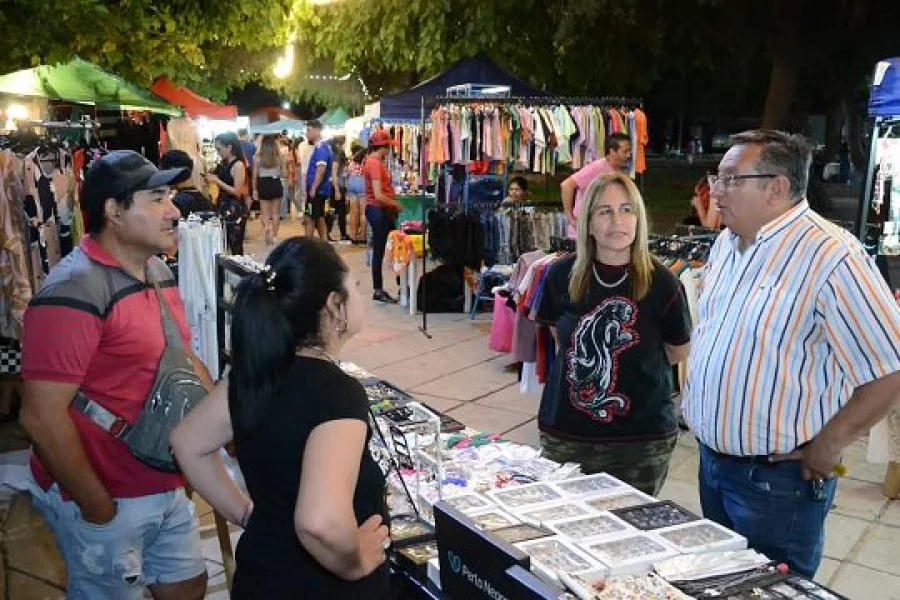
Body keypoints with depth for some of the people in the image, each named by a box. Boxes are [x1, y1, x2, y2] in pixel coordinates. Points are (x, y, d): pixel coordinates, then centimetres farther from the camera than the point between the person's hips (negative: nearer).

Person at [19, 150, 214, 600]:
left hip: (165, 487, 8)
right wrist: (98, 508, -17)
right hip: (108, 499, -8)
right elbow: (42, 418, -24)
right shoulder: (74, 293, -23)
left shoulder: (157, 272, 4)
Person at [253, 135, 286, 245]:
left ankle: (267, 228, -18)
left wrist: (254, 190, 6)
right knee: (275, 213, 11)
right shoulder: (279, 157, -3)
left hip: (264, 186, -1)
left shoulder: (259, 158, -5)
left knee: (265, 214, 8)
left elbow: (255, 175, -3)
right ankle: (274, 236, 13)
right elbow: (283, 174, 0)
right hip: (276, 185, 1)